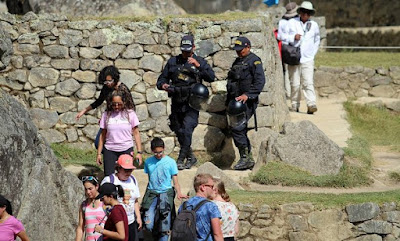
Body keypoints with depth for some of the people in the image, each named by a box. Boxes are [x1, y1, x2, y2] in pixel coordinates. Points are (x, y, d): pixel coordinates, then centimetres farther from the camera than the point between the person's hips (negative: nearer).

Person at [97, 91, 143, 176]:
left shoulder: (130, 114, 0)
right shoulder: (106, 114, 3)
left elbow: (136, 133, 3)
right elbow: (103, 135, 9)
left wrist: (139, 152, -3)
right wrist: (99, 153, 7)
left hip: (126, 150, -1)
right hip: (109, 150, 1)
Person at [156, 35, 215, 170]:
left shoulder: (199, 62, 5)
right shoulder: (172, 62, 11)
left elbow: (211, 78, -8)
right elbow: (162, 78, 16)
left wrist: (198, 66, -19)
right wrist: (162, 85, -8)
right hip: (176, 103, 4)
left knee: (187, 130, -18)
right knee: (179, 132, 11)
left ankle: (180, 160, -14)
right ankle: (190, 157, 29)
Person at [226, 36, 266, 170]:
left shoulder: (254, 61, -6)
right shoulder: (237, 62, 20)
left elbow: (260, 82, -15)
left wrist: (247, 95, -25)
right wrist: (229, 102, 22)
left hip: (247, 101, -9)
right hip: (235, 101, 9)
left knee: (237, 128, -17)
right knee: (241, 131, 8)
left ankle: (245, 157, -12)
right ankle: (248, 160, 13)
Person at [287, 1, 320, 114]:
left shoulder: (314, 25, 12)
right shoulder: (291, 23, 3)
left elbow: (317, 41, 26)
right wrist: (293, 37, -16)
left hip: (308, 59, 1)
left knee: (308, 82, -11)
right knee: (295, 84, 0)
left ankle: (311, 105, -19)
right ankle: (295, 105, 10)